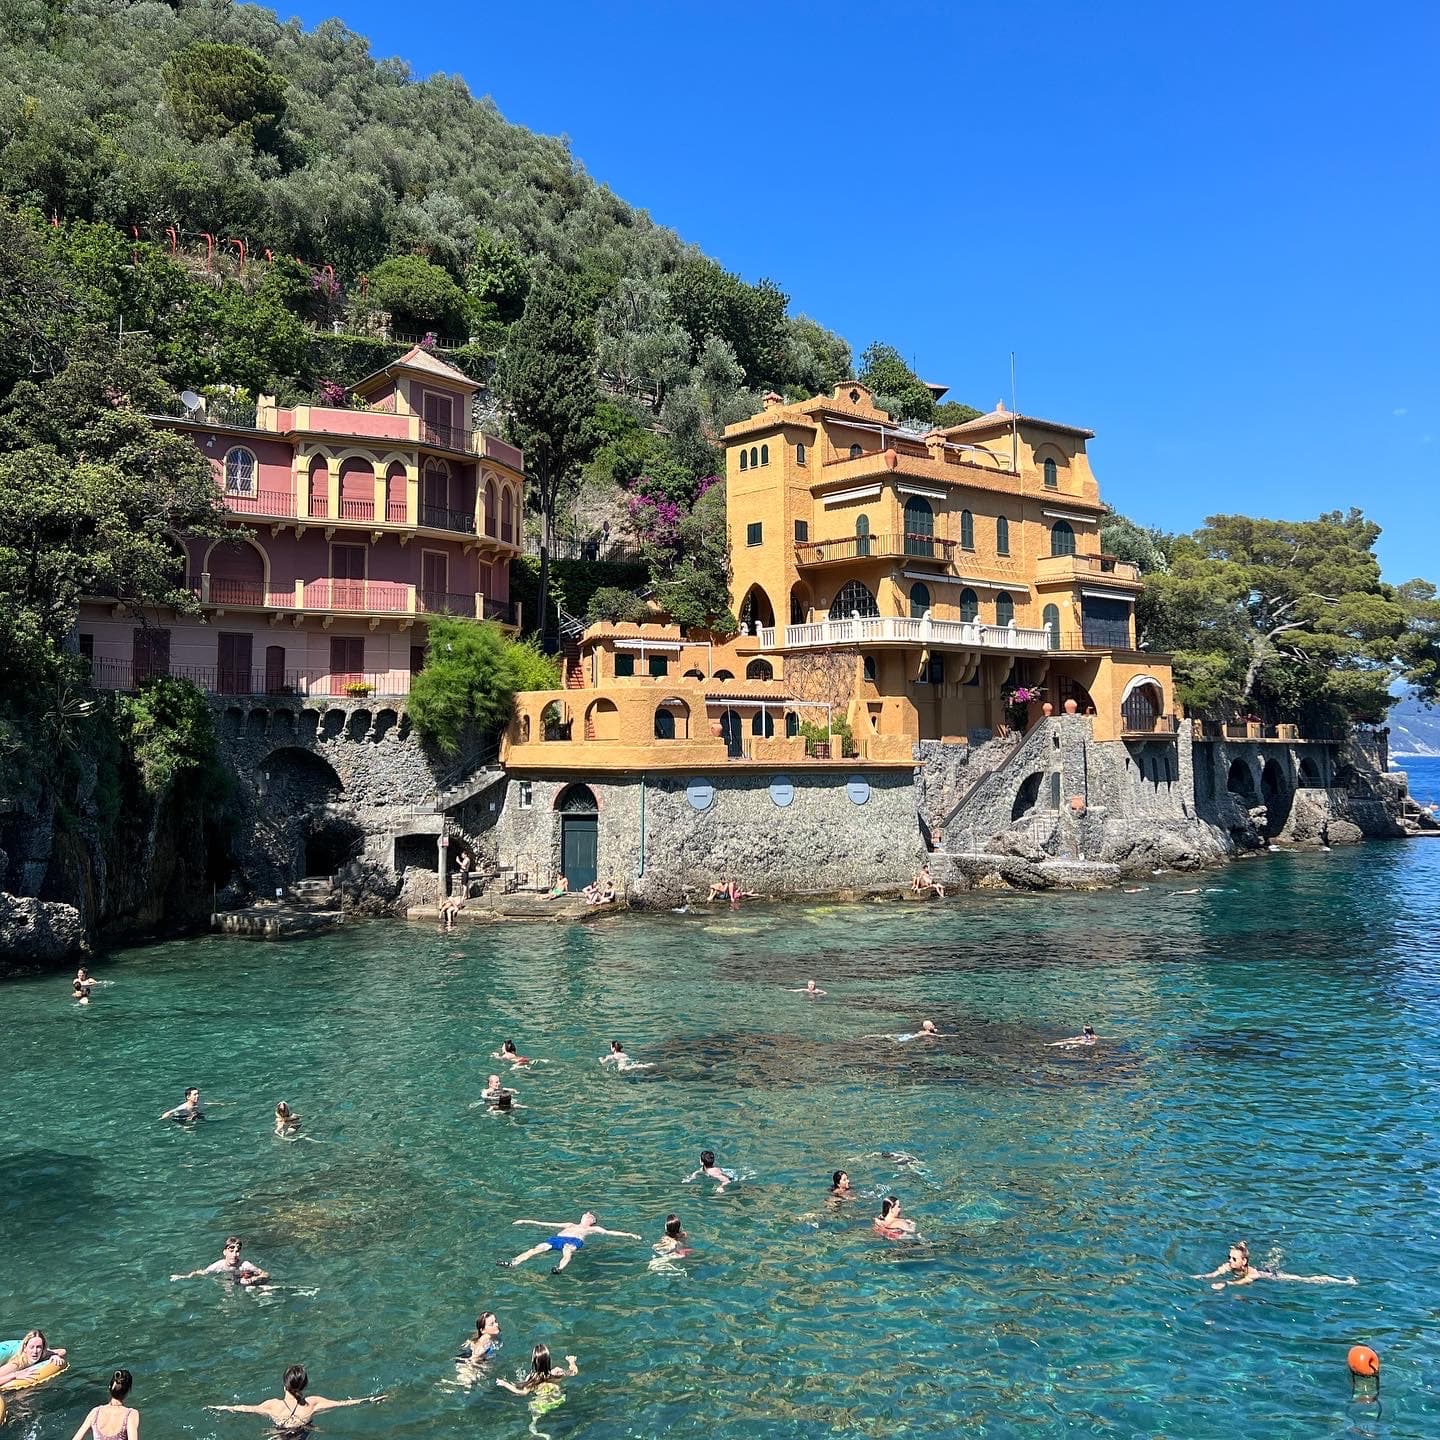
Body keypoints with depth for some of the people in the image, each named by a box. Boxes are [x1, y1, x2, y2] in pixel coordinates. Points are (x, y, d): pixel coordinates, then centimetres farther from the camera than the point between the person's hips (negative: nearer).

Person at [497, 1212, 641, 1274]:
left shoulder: (593, 1229, 30)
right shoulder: (570, 1225, 40)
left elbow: (610, 1232, 20)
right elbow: (547, 1224, 39)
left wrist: (629, 1235, 7)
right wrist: (527, 1222, 38)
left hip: (575, 1240, -3)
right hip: (557, 1238, 3)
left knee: (567, 1250, -41)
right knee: (539, 1248, -25)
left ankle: (559, 1268, -70)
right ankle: (513, 1263, -45)